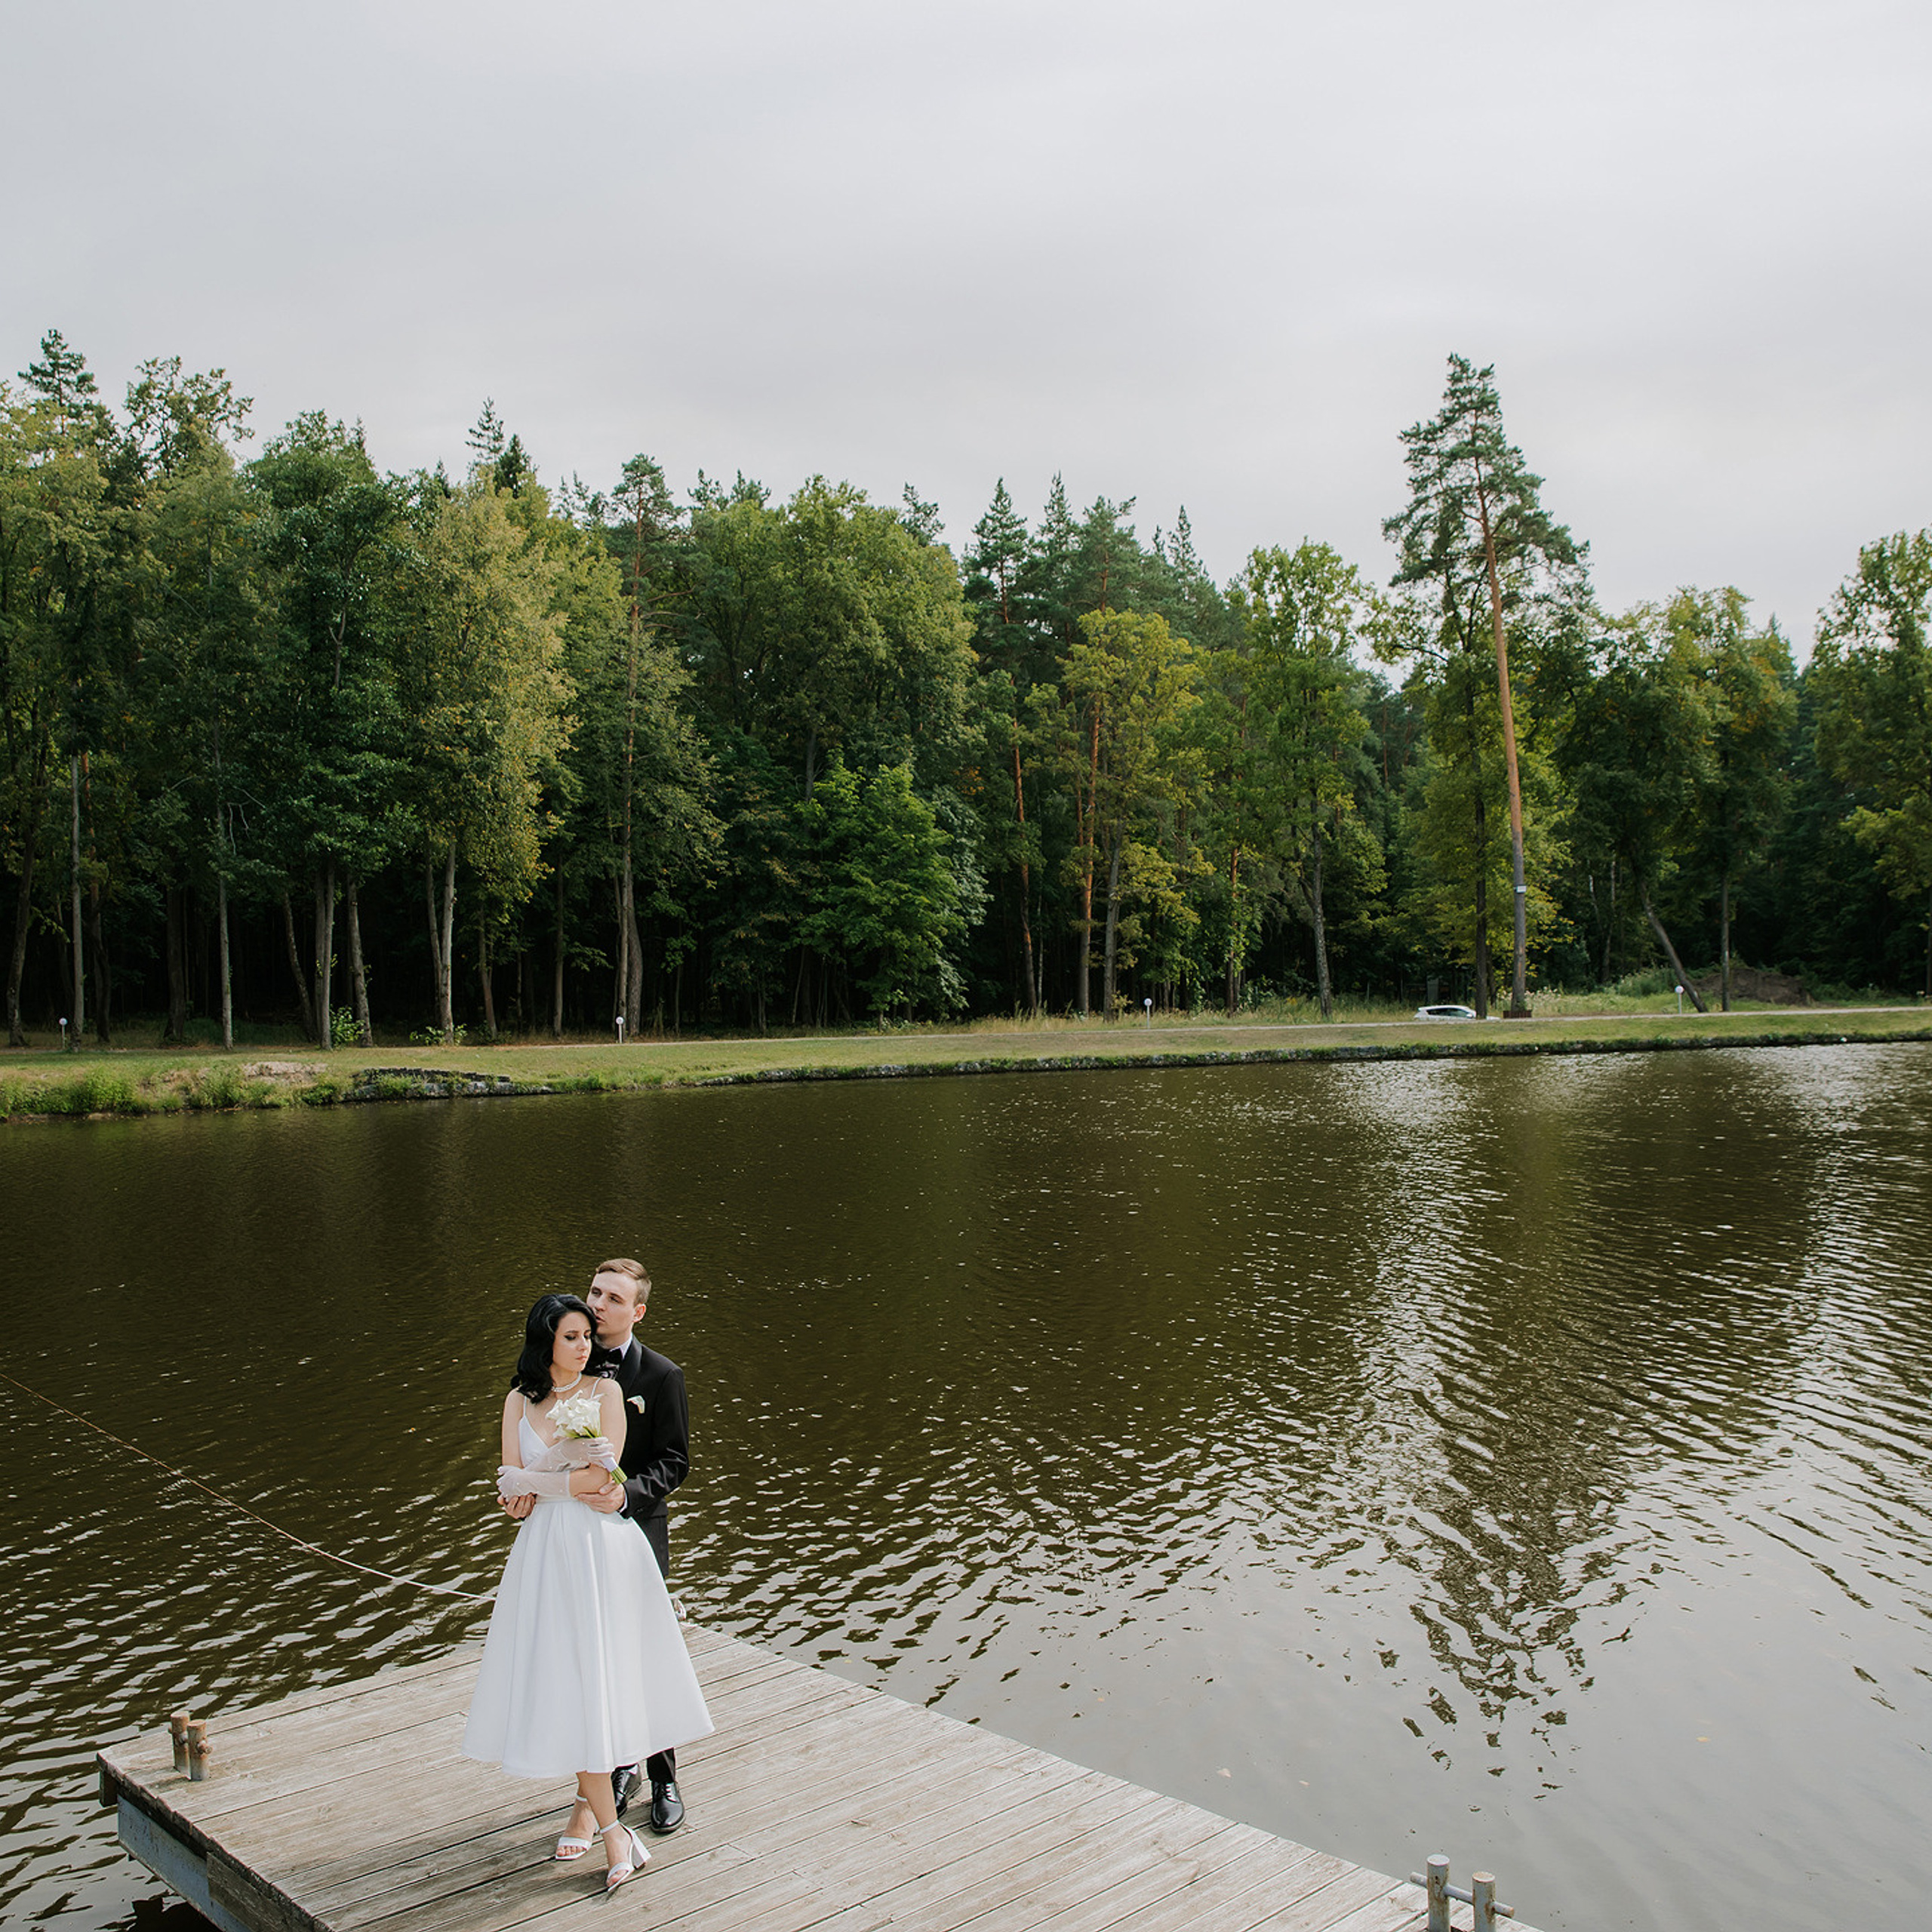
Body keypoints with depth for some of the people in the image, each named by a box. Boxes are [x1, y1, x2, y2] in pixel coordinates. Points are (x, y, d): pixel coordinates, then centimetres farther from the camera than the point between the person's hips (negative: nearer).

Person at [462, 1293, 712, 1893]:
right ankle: (612, 1829, 9)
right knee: (563, 1680, 1)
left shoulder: (605, 1390, -2)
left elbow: (602, 1477, -11)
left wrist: (535, 1481, -7)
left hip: (602, 1550, -3)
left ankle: (590, 1806, 16)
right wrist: (574, 1484, -11)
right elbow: (510, 1490, 3)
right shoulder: (520, 1400, 8)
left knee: (592, 1677, -1)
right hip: (545, 1552, 3)